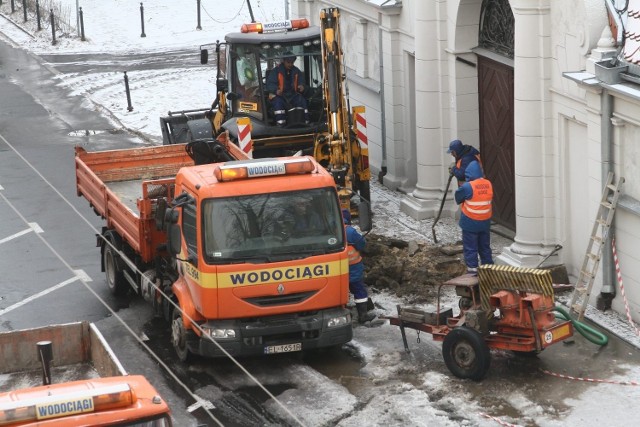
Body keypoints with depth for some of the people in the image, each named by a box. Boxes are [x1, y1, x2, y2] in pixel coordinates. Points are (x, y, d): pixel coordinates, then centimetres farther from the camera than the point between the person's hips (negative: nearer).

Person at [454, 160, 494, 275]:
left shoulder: (467, 187, -20)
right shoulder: (488, 184, -3)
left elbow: (458, 198, -6)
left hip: (470, 224, -5)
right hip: (485, 223, 5)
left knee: (470, 248, 4)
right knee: (485, 247, 17)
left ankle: (472, 269, 4)